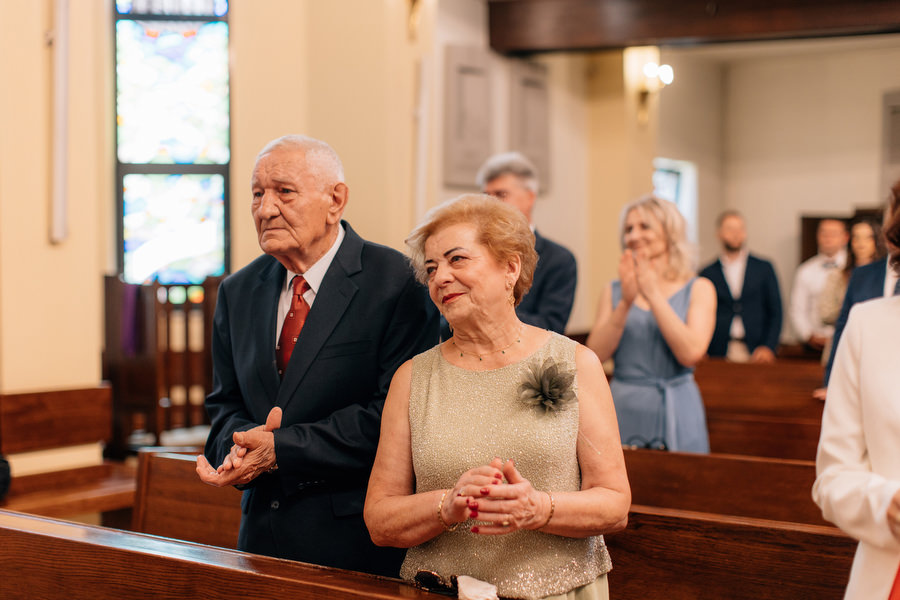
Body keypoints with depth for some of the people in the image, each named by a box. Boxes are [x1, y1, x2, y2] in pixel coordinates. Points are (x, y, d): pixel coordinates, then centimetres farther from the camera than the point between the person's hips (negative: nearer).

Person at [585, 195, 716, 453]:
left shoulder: (698, 289, 2)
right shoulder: (614, 291, 9)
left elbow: (691, 354, -14)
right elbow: (595, 354, -4)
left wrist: (653, 294, -13)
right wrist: (626, 302, -14)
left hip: (675, 414, -2)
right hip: (622, 410, 2)